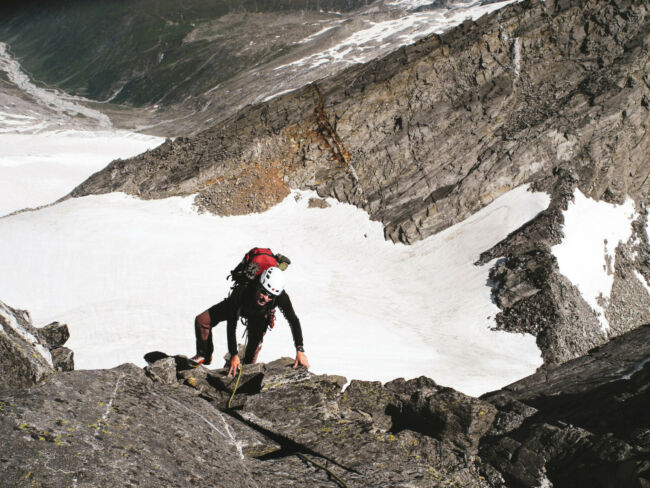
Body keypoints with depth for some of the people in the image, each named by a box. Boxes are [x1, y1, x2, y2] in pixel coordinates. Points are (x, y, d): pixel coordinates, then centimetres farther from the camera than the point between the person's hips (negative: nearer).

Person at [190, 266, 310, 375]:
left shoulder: (280, 296, -43)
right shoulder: (241, 291, -46)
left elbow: (293, 321, -31)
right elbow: (231, 325, -37)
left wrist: (300, 351, -38)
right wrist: (234, 355, -38)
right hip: (236, 306, -1)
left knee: (255, 345, -6)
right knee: (202, 320, -13)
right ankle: (204, 355, 13)